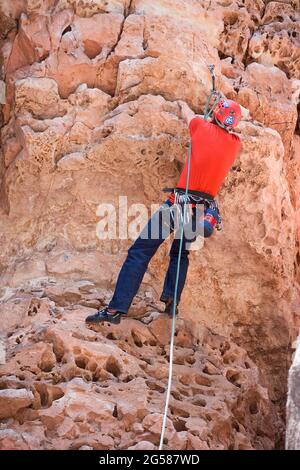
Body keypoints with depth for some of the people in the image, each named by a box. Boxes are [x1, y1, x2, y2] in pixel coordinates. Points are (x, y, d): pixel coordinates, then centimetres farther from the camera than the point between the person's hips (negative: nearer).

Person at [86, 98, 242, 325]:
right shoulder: (235, 143, 8)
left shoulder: (204, 128, 1)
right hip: (205, 209, 4)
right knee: (180, 254, 26)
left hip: (179, 203, -4)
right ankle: (171, 300, 7)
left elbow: (188, 114, 24)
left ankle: (117, 308, -10)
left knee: (140, 252, -3)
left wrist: (184, 104, 46)